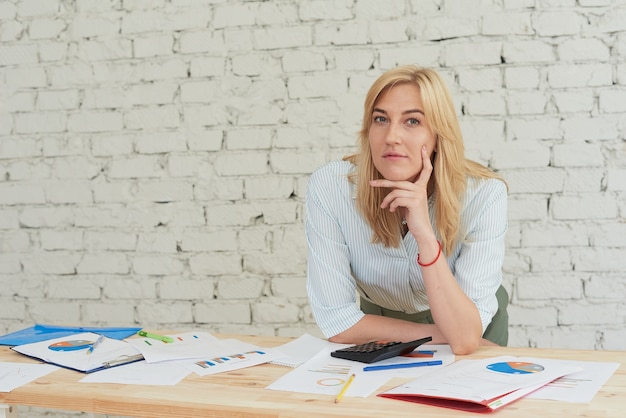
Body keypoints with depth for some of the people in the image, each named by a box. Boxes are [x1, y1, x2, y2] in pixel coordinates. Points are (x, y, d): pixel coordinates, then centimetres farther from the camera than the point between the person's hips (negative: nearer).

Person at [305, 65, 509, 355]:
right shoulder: (329, 188, -24)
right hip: (384, 340, 2)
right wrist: (443, 335, -18)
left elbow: (465, 339, -29)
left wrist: (425, 235, -39)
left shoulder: (484, 195, -25)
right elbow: (336, 321, -20)